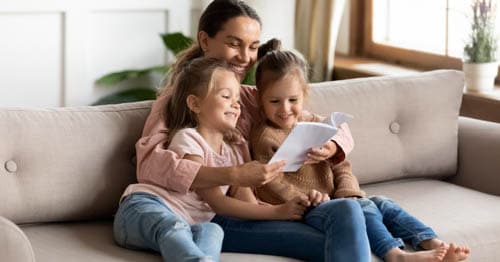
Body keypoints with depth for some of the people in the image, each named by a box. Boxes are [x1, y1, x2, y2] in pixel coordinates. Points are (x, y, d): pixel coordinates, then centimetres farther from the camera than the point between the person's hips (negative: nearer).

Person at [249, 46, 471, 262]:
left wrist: (348, 194, -8)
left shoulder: (317, 125, 15)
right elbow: (271, 184, -12)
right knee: (363, 209, -27)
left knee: (382, 204, -12)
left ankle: (432, 243, -26)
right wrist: (306, 199, -24)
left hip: (335, 199, 7)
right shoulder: (264, 136, -5)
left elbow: (341, 167, 12)